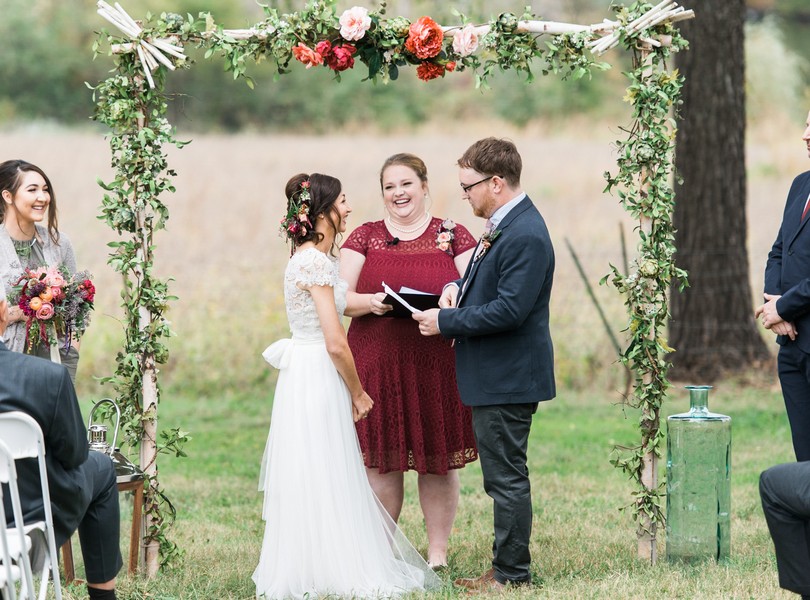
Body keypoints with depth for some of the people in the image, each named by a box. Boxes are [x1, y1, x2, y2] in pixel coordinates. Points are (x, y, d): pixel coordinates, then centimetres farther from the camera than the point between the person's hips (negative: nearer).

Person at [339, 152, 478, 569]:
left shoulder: (454, 238, 7)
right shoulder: (364, 238, 8)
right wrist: (372, 303, -18)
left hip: (436, 366, 0)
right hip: (378, 363, 0)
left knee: (438, 460, 3)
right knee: (381, 460, 1)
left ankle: (438, 552, 13)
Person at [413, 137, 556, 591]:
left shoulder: (525, 236, -22)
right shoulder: (505, 225, 11)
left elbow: (509, 310, -26)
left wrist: (446, 321, -18)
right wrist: (458, 286, 4)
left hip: (508, 380, -11)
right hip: (496, 377, 11)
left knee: (507, 477, -2)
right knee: (503, 476, 16)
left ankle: (512, 575, 5)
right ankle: (507, 568, 24)